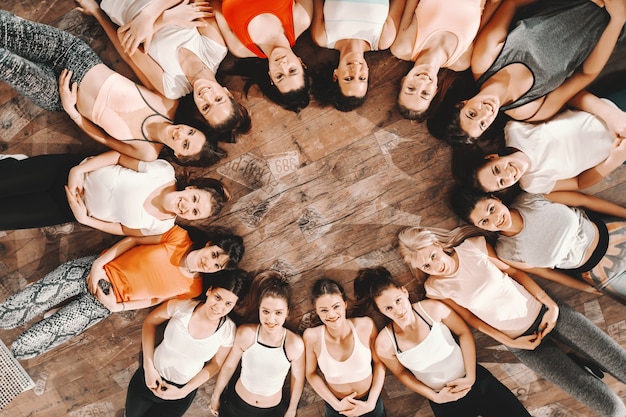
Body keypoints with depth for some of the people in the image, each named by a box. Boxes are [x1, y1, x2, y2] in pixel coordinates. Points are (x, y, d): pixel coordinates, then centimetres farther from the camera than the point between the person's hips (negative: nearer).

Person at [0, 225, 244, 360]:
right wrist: (98, 264, -11)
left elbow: (155, 299, -1)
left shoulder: (192, 288, -12)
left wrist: (117, 306, -9)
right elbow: (132, 240, -5)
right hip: (92, 270, 0)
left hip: (102, 303, 0)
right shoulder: (179, 236, -14)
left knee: (21, 348, 0)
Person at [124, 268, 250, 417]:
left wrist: (183, 392, -12)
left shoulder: (228, 330, -22)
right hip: (149, 377, 1)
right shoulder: (182, 306, -26)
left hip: (182, 390, 0)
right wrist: (148, 366, -11)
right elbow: (150, 322, -8)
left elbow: (215, 365, -7)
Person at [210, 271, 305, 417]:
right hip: (236, 404, 1)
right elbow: (229, 366, -8)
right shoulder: (245, 333, -24)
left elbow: (297, 378, -10)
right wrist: (215, 396, 5)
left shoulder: (295, 344, -27)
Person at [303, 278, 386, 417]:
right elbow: (311, 374, -9)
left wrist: (371, 403, -12)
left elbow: (379, 363, -10)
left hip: (370, 402, 1)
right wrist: (337, 404, -13)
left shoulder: (366, 325, -23)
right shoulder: (312, 336, -24)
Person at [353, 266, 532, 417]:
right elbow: (402, 373, -1)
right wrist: (434, 397, -6)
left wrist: (471, 376, -11)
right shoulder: (385, 344, -20)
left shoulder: (433, 308, -23)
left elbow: (464, 333, -7)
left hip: (477, 381, 1)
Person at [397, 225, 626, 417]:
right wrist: (510, 342, -6)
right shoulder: (435, 287, -14)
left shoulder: (473, 246, -14)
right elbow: (470, 318, -3)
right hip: (521, 341, -1)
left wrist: (551, 304, -6)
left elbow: (514, 272, -2)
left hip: (543, 310, 2)